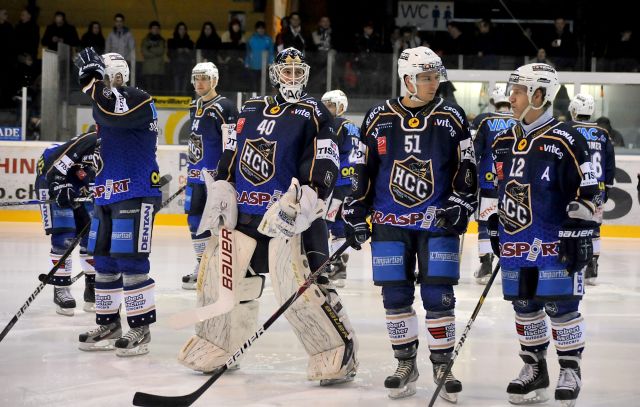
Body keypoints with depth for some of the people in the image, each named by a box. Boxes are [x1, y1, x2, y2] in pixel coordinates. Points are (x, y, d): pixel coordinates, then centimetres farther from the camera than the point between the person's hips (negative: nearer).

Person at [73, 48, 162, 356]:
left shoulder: (139, 100, -9)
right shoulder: (103, 105, 19)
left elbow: (115, 115, -30)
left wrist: (93, 81, -26)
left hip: (136, 194, -9)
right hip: (106, 195, 9)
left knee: (130, 260, -11)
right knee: (104, 261, 11)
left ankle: (140, 330, -5)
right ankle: (108, 326, 20)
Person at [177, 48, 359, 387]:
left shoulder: (313, 114, -1)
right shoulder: (250, 109, 15)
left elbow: (323, 165, -11)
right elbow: (230, 155, 20)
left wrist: (305, 199, -24)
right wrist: (221, 190, 9)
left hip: (289, 213, -6)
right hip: (243, 210, 6)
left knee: (300, 285, -17)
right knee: (220, 275, 8)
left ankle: (337, 352, -6)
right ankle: (217, 346, 27)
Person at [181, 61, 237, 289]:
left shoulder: (224, 108, -12)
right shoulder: (194, 107, 15)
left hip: (216, 176, -9)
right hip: (197, 176, 9)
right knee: (195, 219, 11)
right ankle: (202, 266, 21)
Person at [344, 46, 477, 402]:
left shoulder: (452, 118, 0)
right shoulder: (379, 118, 1)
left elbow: (466, 168, 4)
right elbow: (362, 170, 7)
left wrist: (460, 205, -7)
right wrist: (355, 215, 6)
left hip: (438, 223, -1)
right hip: (390, 224, 1)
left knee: (438, 297, -3)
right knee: (396, 297, 5)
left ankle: (442, 366, 10)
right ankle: (405, 365, 19)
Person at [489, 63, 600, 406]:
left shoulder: (565, 142, -11)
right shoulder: (503, 143, 11)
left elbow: (585, 192, -12)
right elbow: (495, 190, 21)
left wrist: (581, 234, -14)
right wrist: (493, 229, 20)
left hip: (554, 245, -6)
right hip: (515, 245, 7)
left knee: (560, 307, -3)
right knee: (524, 307, 12)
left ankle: (570, 371, 11)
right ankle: (534, 369, 24)